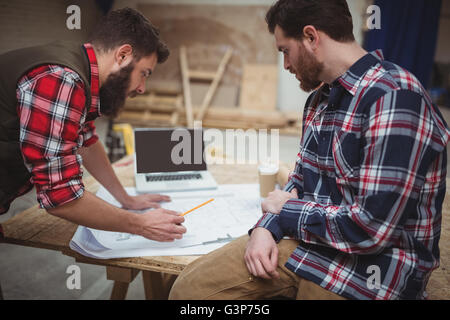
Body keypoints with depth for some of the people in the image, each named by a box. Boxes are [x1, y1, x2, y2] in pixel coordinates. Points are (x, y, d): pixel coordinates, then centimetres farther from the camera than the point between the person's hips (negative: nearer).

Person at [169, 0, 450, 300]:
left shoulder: (395, 99, -21)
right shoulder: (320, 97, 9)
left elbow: (373, 228, -25)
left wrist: (288, 210, -10)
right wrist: (266, 227, -4)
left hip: (373, 263, -7)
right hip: (304, 239, 7)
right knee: (191, 286, -7)